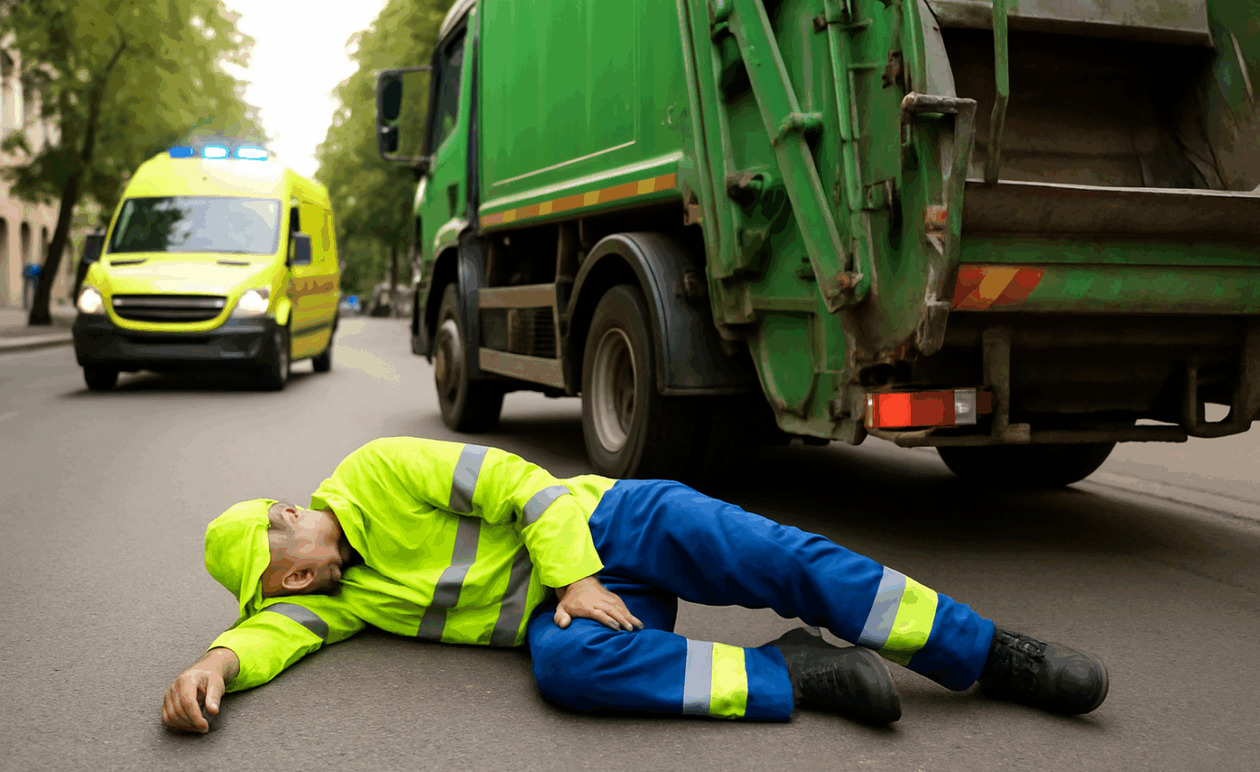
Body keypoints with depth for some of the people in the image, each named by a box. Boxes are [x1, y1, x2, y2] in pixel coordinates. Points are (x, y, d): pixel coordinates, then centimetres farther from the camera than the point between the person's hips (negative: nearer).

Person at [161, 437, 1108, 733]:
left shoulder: (373, 473, -2)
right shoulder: (334, 597, 8)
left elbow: (515, 481, -6)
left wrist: (573, 573, -16)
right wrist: (217, 663, -34)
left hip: (602, 529, -1)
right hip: (568, 610, 2)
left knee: (783, 560, -23)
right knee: (567, 662, -36)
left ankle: (997, 653, -10)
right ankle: (793, 674, -22)